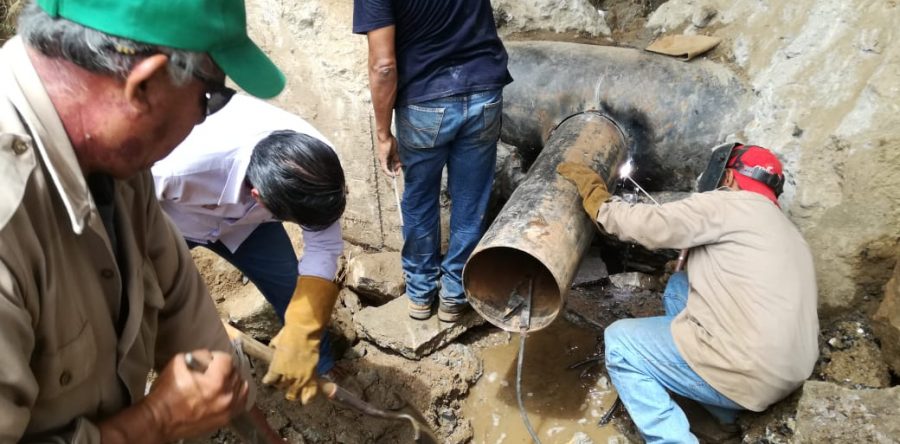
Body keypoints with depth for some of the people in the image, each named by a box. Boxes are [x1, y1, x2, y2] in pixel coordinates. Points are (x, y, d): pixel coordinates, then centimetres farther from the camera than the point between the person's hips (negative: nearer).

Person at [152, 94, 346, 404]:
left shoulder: (315, 166, -33)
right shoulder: (178, 166, -46)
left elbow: (323, 249, -23)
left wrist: (300, 340, -30)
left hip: (244, 217, 3)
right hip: (168, 220, -2)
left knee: (293, 291, 0)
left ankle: (324, 375, 24)